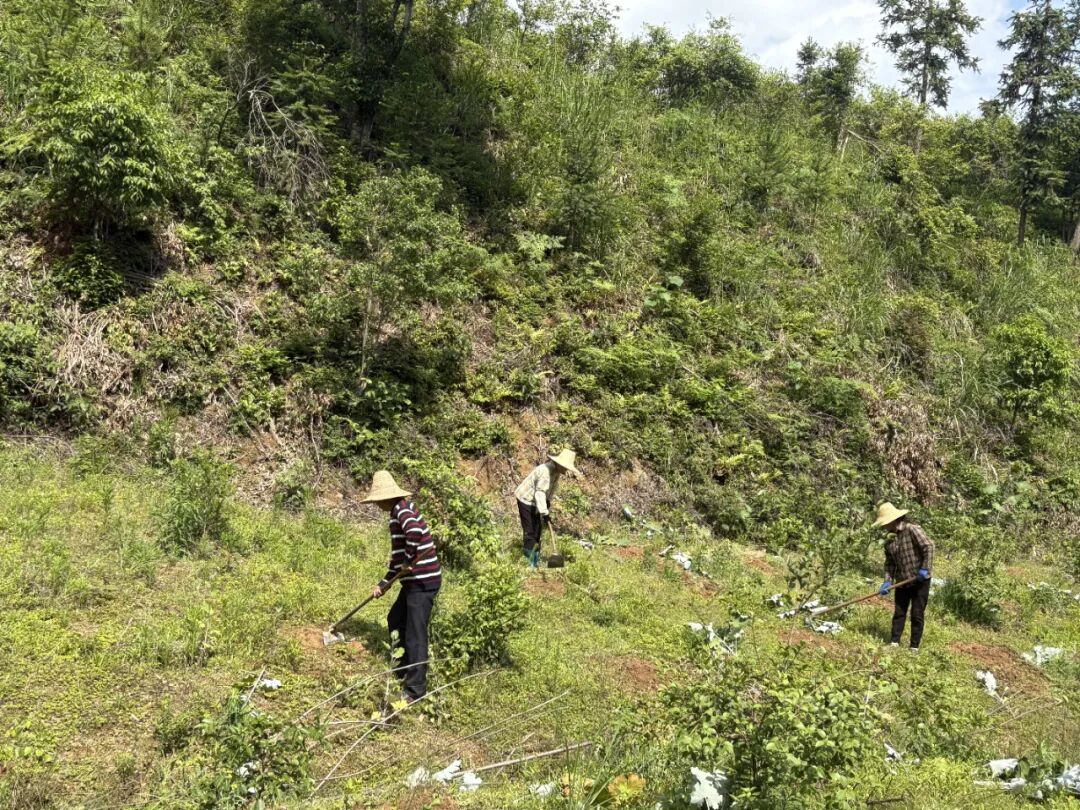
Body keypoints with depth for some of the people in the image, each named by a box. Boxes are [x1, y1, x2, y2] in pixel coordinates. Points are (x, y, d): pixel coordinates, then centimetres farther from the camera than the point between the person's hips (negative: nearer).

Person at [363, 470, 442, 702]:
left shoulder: (402, 509, -13)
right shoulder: (398, 512, 17)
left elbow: (414, 532, -36)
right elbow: (398, 555, 23)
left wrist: (409, 561, -21)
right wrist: (384, 584, 22)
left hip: (423, 581, -11)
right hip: (414, 580, 11)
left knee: (415, 635, -5)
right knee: (395, 621, 23)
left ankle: (416, 689, 2)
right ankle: (402, 672, 35)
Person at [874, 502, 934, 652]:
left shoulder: (912, 529, -16)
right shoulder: (889, 540, 6)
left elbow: (928, 546, -20)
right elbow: (889, 562, 7)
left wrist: (925, 569, -22)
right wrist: (888, 581, -5)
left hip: (919, 581, -6)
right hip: (902, 582, 7)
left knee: (917, 615, 2)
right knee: (899, 613, 8)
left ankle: (914, 647, 9)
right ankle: (894, 643, 12)